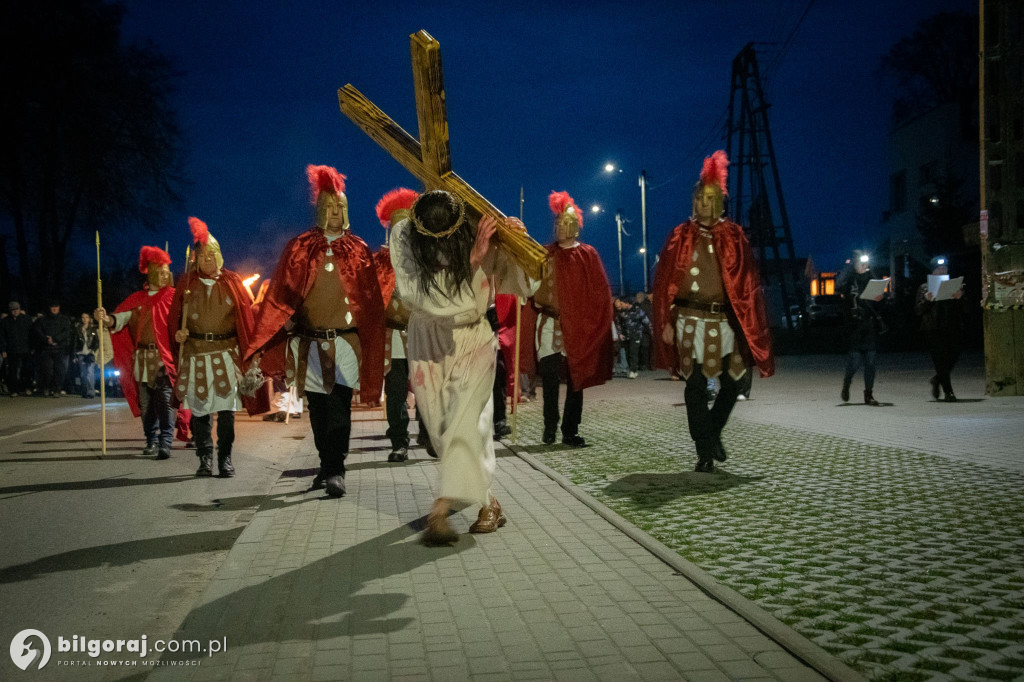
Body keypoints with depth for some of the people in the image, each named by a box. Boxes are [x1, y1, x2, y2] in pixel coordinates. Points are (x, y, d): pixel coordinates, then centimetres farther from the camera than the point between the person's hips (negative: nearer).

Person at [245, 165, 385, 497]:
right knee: (317, 408, 9)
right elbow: (280, 294, 3)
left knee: (339, 406, -10)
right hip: (309, 342, 2)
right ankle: (327, 467, 21)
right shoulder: (299, 248, 8)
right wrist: (266, 341, -6)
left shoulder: (358, 250, 7)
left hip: (345, 342, -2)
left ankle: (336, 470, -7)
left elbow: (371, 301, 7)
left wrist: (371, 347, 2)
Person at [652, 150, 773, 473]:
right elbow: (664, 282, 2)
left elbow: (748, 283, 7)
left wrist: (751, 325, 0)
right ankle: (704, 452, 7)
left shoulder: (734, 236, 8)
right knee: (696, 387, -2)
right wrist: (666, 322, -6)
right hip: (691, 321, -2)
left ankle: (712, 432, 30)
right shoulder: (680, 237, 4)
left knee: (731, 383, 4)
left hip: (725, 321, 2)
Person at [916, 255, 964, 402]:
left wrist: (960, 298, -10)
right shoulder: (924, 288, 10)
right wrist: (926, 300, -16)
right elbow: (919, 310, 2)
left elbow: (964, 309, 10)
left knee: (953, 357, -2)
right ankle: (948, 392, -3)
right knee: (940, 361, -8)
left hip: (953, 329, 3)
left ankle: (937, 379, 25)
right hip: (933, 330, -2)